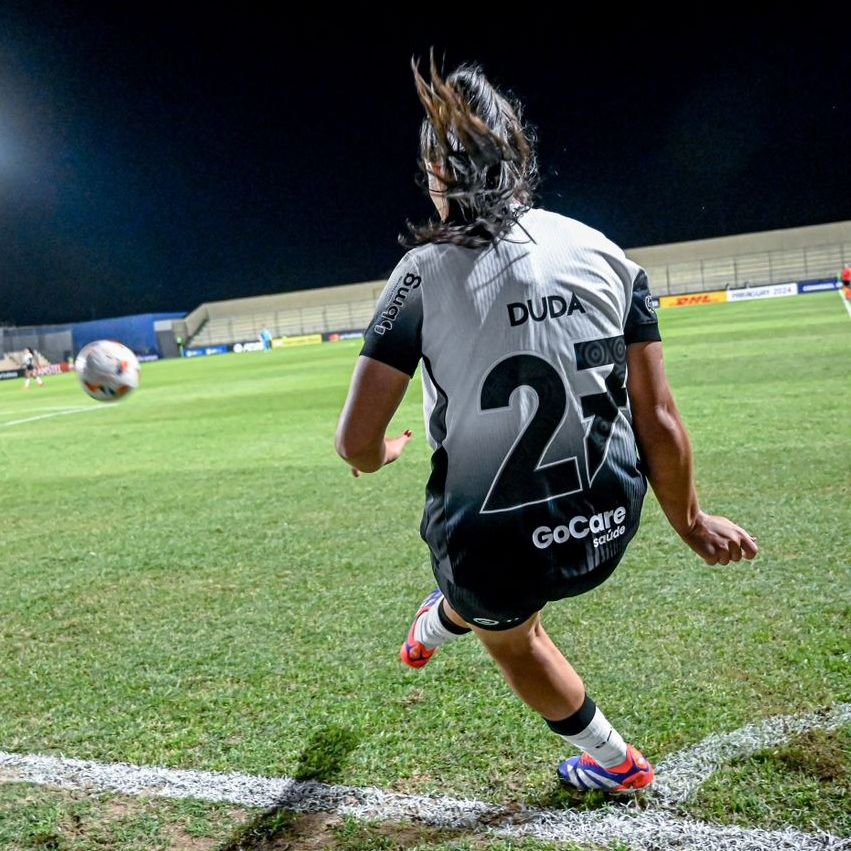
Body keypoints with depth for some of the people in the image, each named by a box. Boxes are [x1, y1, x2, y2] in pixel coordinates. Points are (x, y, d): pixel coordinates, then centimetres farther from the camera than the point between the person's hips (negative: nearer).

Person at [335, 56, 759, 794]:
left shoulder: (428, 270, -13)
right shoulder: (606, 254, -4)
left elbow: (358, 442, -13)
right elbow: (659, 419, -4)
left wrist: (381, 453, 12)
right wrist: (691, 522, 13)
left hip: (498, 551, -3)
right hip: (608, 531, 4)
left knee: (511, 638, 32)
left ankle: (614, 763, 51)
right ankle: (438, 624, 66)